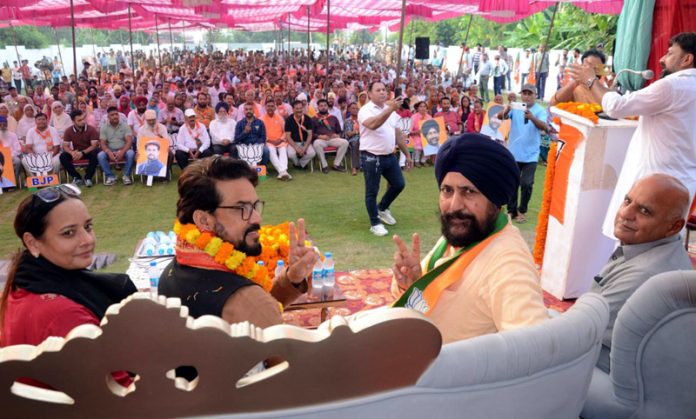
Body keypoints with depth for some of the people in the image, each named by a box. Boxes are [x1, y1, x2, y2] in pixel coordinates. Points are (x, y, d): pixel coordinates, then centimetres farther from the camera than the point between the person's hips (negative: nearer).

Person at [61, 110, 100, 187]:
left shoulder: (92, 129, -12)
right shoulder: (68, 131, -5)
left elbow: (94, 145, -19)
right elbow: (65, 146, -5)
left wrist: (82, 153, -34)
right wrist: (72, 152, -30)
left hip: (88, 151, -2)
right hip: (76, 152, 3)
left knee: (96, 153, -36)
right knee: (63, 156, -24)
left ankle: (87, 177, -19)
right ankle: (77, 177, -10)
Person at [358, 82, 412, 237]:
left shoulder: (391, 111, 11)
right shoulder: (366, 110, -12)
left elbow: (398, 134, 17)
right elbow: (372, 124, -35)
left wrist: (407, 154, 16)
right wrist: (389, 109, -44)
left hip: (389, 156, 7)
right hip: (371, 157, -7)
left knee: (399, 184, 14)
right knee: (372, 191, 3)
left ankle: (382, 208, 37)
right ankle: (375, 223, 17)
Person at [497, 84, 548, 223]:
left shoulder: (540, 110, -5)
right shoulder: (515, 107, -1)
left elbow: (544, 126, -23)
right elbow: (499, 117, -15)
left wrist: (532, 117, -42)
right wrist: (504, 111, -39)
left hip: (530, 155, -2)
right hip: (513, 153, 2)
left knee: (526, 184, -3)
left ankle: (522, 211, 16)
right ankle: (511, 210, 22)